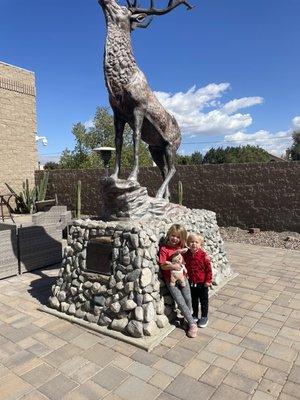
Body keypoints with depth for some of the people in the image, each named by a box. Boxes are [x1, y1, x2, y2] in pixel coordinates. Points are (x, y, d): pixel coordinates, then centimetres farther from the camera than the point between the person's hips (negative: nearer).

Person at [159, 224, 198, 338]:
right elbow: (163, 266, -12)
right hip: (171, 280, -4)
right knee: (181, 302, -5)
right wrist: (172, 266, -27)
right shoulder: (164, 249, -12)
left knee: (188, 298, -3)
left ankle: (188, 318, 23)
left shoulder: (181, 247, 2)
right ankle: (192, 324, 8)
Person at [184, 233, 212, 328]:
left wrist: (208, 280, -12)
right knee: (194, 300, 20)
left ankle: (204, 317, 31)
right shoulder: (186, 255, -8)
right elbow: (184, 267, 4)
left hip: (202, 283, -3)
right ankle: (195, 315, 39)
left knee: (203, 301, 13)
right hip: (191, 282, 4)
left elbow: (208, 268, -14)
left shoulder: (203, 255, -19)